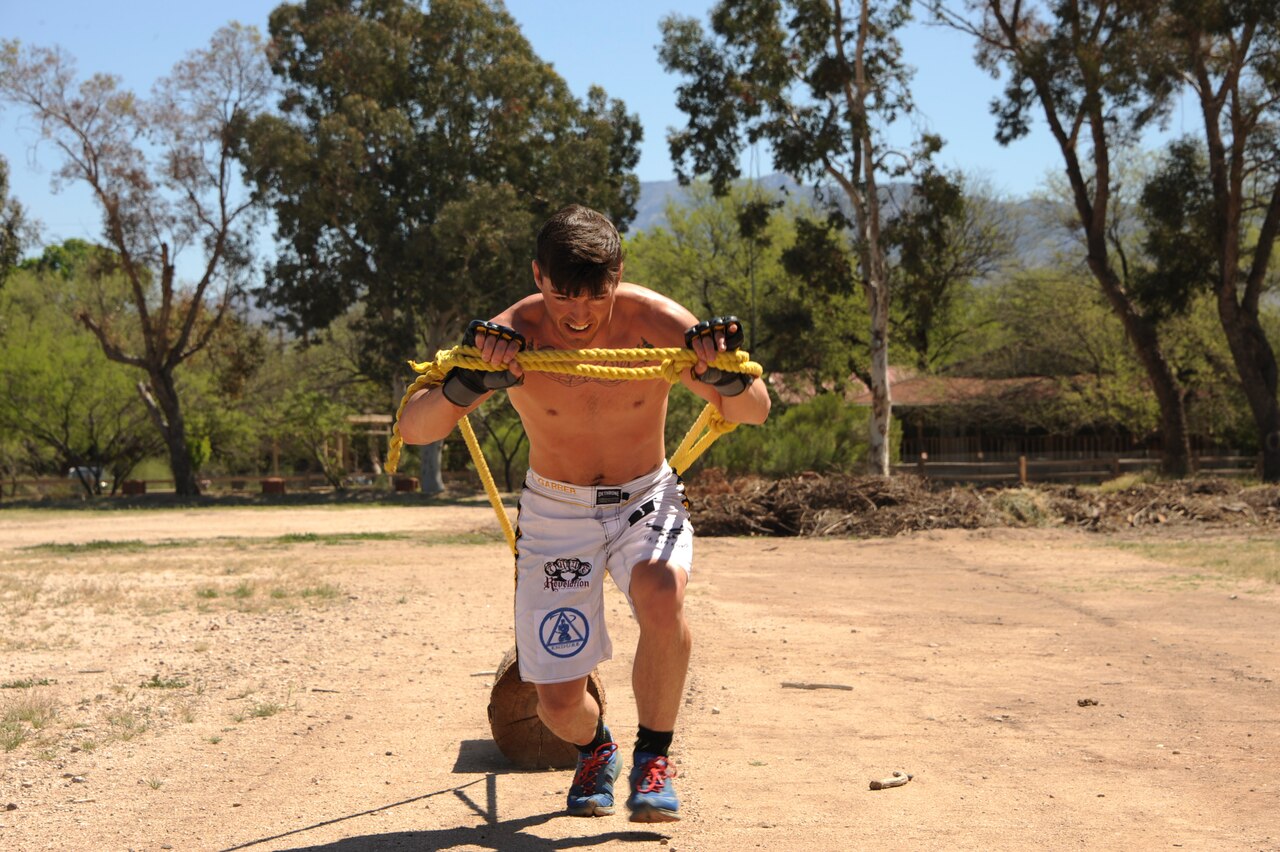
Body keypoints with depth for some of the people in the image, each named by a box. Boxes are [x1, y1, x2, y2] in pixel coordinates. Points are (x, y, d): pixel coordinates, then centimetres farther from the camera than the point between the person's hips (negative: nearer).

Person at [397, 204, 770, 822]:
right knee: (558, 701, -3)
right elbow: (412, 428, -25)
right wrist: (469, 381, -44)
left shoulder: (650, 320, -19)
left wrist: (726, 374, -41)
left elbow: (754, 411, -18)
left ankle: (654, 756, -10)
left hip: (646, 499, 0)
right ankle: (595, 750, 36)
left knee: (662, 597, -35)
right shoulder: (512, 335, -20)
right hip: (554, 510, 1)